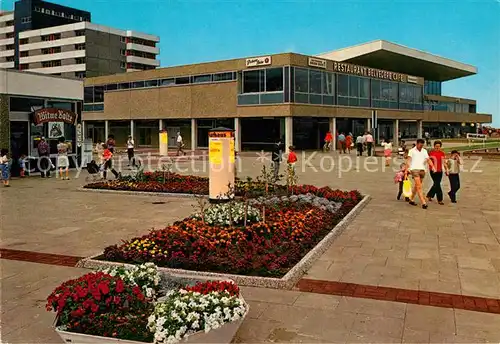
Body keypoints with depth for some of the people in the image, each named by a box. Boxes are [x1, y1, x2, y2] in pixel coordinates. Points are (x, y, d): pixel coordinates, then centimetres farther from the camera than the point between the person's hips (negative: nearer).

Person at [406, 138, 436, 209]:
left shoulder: (424, 151, 14)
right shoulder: (412, 151, 3)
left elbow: (428, 159, 8)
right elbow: (409, 160, -5)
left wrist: (432, 166, -8)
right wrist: (408, 167, -19)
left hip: (422, 169, 5)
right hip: (414, 169, -5)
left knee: (416, 186, 12)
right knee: (419, 187, -12)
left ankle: (411, 199, 29)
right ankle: (423, 203, -16)